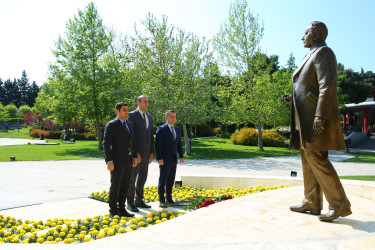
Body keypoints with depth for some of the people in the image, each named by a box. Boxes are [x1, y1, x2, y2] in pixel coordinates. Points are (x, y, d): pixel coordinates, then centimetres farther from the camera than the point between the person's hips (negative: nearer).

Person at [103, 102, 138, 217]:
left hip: (128, 160, 7)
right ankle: (113, 210, 18)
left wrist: (134, 157, 14)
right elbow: (106, 143, -12)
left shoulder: (130, 124, 13)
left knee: (125, 186, 11)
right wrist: (109, 161, -18)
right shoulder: (111, 125, -8)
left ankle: (121, 209, 21)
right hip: (117, 161, -7)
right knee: (115, 186, 4)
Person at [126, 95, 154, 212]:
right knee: (132, 178, 0)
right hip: (135, 153, -7)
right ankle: (130, 203, 11)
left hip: (145, 153, 7)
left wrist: (152, 152, 11)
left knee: (142, 177, 13)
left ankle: (139, 201, 25)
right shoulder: (132, 115, -8)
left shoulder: (149, 117, 15)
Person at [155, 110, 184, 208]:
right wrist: (159, 158, -17)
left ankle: (169, 198, 22)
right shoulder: (161, 129, -9)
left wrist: (181, 156, 11)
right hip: (164, 160, -6)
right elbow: (157, 144, -13)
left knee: (171, 180, 12)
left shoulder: (177, 129, 12)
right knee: (162, 180, 1)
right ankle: (161, 200, 9)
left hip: (173, 159, 6)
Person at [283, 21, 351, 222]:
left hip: (316, 116, -10)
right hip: (306, 117, 10)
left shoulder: (322, 52, -6)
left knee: (316, 157, -14)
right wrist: (293, 98, 13)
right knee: (308, 157, 9)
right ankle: (312, 203, 15)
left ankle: (340, 205, -5)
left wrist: (320, 116, -24)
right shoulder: (312, 56, 23)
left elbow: (328, 85, -18)